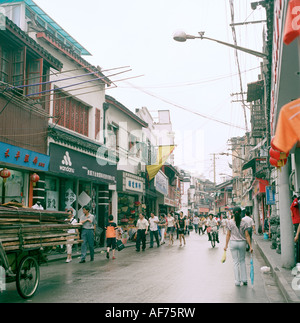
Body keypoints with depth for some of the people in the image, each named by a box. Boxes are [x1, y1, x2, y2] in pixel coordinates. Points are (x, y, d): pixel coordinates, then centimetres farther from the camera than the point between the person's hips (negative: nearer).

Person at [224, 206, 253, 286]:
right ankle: (244, 279, 20)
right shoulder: (244, 222, -5)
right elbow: (247, 235, -4)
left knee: (236, 262, 7)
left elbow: (228, 235, -4)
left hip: (233, 243, -1)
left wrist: (226, 245, 4)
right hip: (242, 243, 1)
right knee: (242, 261, 18)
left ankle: (237, 281, 9)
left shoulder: (230, 222, -7)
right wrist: (250, 246, 0)